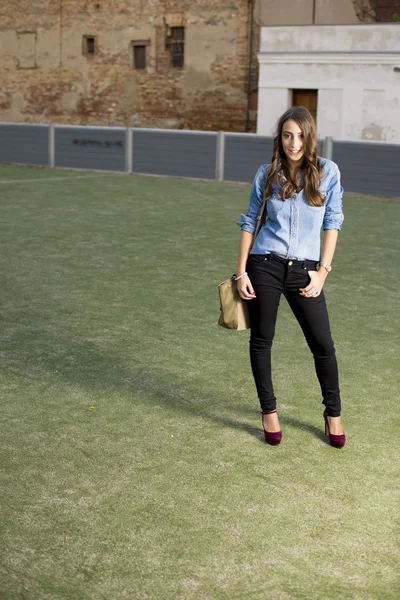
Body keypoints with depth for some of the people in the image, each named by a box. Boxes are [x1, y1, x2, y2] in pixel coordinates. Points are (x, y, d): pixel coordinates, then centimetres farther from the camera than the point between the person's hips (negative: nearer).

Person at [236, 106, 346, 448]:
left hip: (304, 270, 0)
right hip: (265, 266, 0)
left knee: (323, 344, 2)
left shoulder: (327, 172, -2)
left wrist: (322, 272, -3)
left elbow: (332, 223, 2)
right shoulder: (267, 174, 0)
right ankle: (269, 411, 25)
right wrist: (241, 272, 1)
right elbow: (249, 221, 6)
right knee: (261, 340, 8)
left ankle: (333, 413, 22)